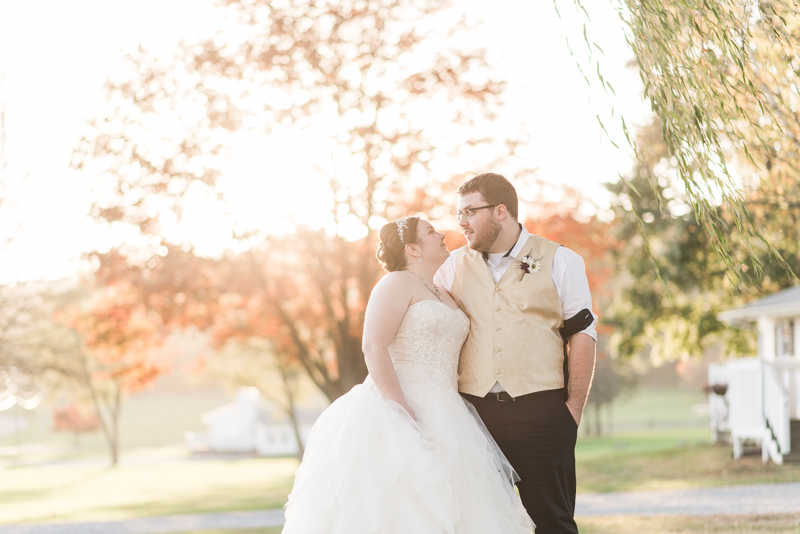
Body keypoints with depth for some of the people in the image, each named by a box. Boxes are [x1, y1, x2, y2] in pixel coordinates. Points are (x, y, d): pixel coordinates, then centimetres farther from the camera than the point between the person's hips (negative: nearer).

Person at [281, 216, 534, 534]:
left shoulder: (442, 296, 20)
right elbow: (374, 347, -16)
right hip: (400, 408, -8)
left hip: (441, 417, 8)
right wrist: (402, 412, -23)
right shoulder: (397, 284, -5)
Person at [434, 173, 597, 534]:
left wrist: (574, 408, -6)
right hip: (474, 410, 3)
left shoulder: (559, 261, 4)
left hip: (540, 410, -3)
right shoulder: (454, 266, 13)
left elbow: (581, 334, 1)